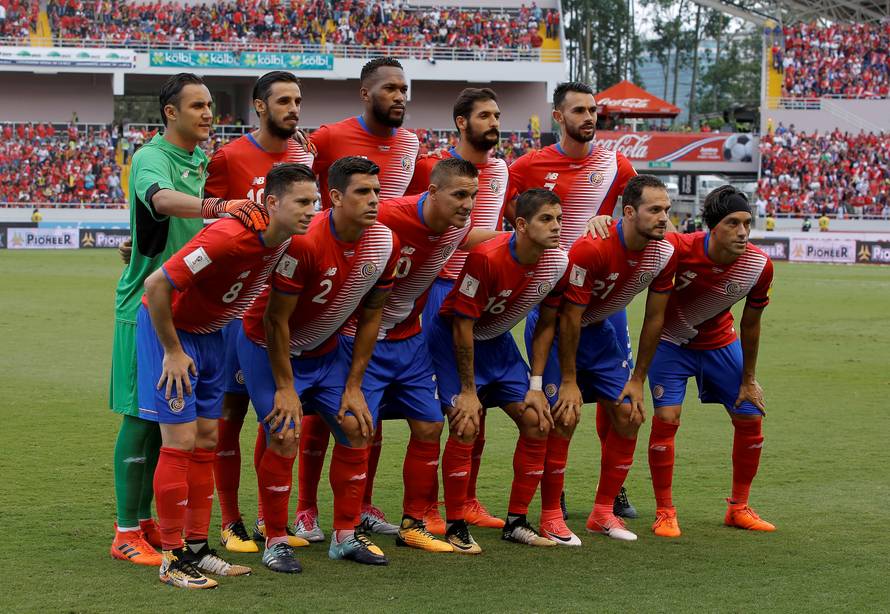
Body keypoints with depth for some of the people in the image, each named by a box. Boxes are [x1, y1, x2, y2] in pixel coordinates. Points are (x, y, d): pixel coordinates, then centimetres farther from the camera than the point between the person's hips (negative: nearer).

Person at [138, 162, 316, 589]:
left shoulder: (282, 241, -7)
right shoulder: (229, 237, -33)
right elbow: (156, 285, -30)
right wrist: (173, 352, -21)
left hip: (209, 333, 8)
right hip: (167, 328, -8)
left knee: (206, 439, 9)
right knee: (180, 441, -9)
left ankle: (197, 548, 17)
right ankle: (173, 559, -2)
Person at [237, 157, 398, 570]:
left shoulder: (383, 242, -12)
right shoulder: (304, 241, -31)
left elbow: (369, 317, 0)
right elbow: (276, 319, -23)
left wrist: (353, 388, -1)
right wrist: (285, 388, -19)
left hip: (325, 349, 6)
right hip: (268, 347, -6)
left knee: (357, 430, 0)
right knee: (285, 438, -15)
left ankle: (346, 536, 13)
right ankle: (276, 542, 1)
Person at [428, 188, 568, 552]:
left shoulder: (557, 262, -13)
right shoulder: (486, 257, -31)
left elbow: (546, 325, 1)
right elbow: (462, 325, -24)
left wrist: (535, 386, 0)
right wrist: (468, 390, -20)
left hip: (497, 341, 6)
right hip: (451, 336, -6)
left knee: (537, 423, -2)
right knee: (466, 426, -19)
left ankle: (516, 522, 10)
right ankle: (455, 527, -6)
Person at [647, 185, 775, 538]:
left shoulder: (759, 266, -22)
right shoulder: (680, 249, -33)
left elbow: (750, 324, -6)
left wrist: (749, 380, 1)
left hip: (720, 343, 4)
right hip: (670, 342, -4)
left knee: (750, 419, 1)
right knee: (666, 417, -17)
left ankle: (738, 508, 21)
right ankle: (664, 512, -2)